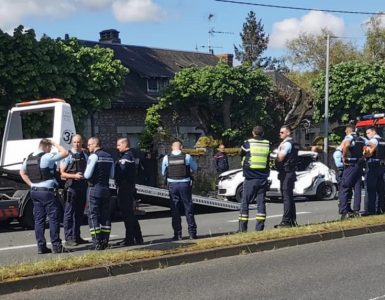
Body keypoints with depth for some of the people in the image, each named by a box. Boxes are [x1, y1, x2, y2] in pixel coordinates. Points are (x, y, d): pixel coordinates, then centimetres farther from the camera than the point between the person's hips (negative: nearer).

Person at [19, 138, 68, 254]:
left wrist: (31, 184, 17)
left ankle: (41, 246, 11)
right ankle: (56, 245, -1)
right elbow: (65, 153, -13)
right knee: (54, 218, -1)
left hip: (34, 191, 8)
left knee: (39, 219, 9)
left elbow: (22, 172, 22)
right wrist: (54, 143, -1)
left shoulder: (29, 158, 11)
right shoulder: (47, 157, -14)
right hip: (47, 192, -8)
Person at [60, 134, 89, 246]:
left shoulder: (85, 156, 14)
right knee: (69, 213, -5)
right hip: (71, 187, -6)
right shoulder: (68, 156, -3)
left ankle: (77, 237, 20)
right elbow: (62, 173, -7)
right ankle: (69, 238, -3)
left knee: (79, 214, 11)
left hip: (83, 186, 6)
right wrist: (74, 176, -18)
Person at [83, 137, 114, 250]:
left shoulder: (94, 156, -11)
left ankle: (96, 243, -5)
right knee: (105, 215, 10)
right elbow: (112, 175, 18)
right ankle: (105, 241, 11)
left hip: (94, 188, -7)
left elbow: (87, 175, -15)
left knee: (93, 215, -2)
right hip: (106, 188, 7)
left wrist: (84, 174, 6)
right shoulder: (109, 157, 12)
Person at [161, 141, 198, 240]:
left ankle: (177, 234, 10)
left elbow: (163, 172, 7)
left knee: (175, 210, 8)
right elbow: (195, 169, 8)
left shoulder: (166, 158, -2)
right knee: (188, 208, 7)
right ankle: (192, 233, 8)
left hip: (172, 184, 1)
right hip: (185, 184, -1)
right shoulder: (187, 157, -5)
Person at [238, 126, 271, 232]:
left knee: (245, 202, 3)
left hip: (250, 178, -3)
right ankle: (259, 227, 4)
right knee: (261, 202, 7)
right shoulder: (268, 144, 3)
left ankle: (242, 228, 1)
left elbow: (241, 155, 10)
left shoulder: (247, 143, -5)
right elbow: (269, 159, 13)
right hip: (263, 178, 3)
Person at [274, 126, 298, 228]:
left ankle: (286, 221, -15)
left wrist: (279, 149, -6)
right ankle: (292, 220, 20)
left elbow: (280, 158, -18)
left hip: (286, 173, -11)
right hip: (289, 173, 11)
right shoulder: (289, 143, 19)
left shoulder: (287, 144, -14)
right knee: (289, 197, 14)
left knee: (286, 197, -12)